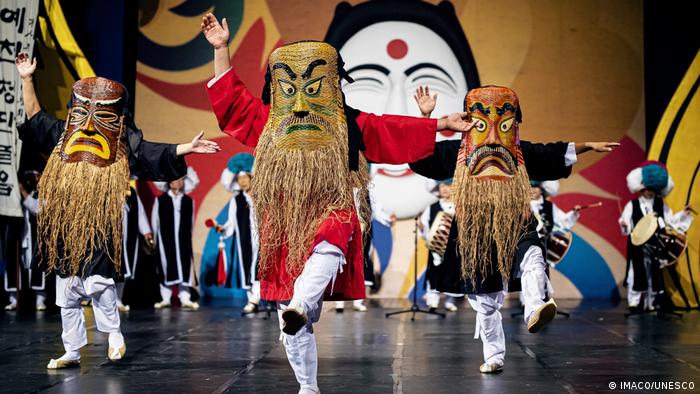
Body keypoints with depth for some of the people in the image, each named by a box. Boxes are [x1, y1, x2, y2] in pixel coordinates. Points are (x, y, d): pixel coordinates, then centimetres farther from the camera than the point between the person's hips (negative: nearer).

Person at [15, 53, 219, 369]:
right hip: (64, 225, 5)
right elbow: (34, 118, 18)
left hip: (100, 224, -4)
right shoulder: (64, 135, 12)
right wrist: (26, 79, 13)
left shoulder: (123, 141, 2)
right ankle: (72, 351, 19)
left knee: (97, 280, -18)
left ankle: (114, 334, 5)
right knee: (66, 293, 8)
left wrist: (187, 148, -15)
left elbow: (154, 153, -3)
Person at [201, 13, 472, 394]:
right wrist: (221, 50, 13)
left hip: (330, 217, -2)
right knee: (292, 330, 2)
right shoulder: (267, 123, 12)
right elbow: (232, 101, 16)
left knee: (328, 251, -41)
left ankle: (299, 306, -63)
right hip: (283, 231, 2)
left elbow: (394, 130, 6)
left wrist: (441, 124, 1)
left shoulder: (350, 125, 7)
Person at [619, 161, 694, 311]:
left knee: (654, 273, 5)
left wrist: (683, 213, 0)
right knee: (637, 272, -5)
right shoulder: (632, 205, 0)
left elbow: (671, 220, 10)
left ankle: (651, 303, 13)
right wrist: (624, 226, -24)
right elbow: (627, 228, -2)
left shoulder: (661, 205, 8)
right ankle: (634, 302, 0)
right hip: (638, 245, -3)